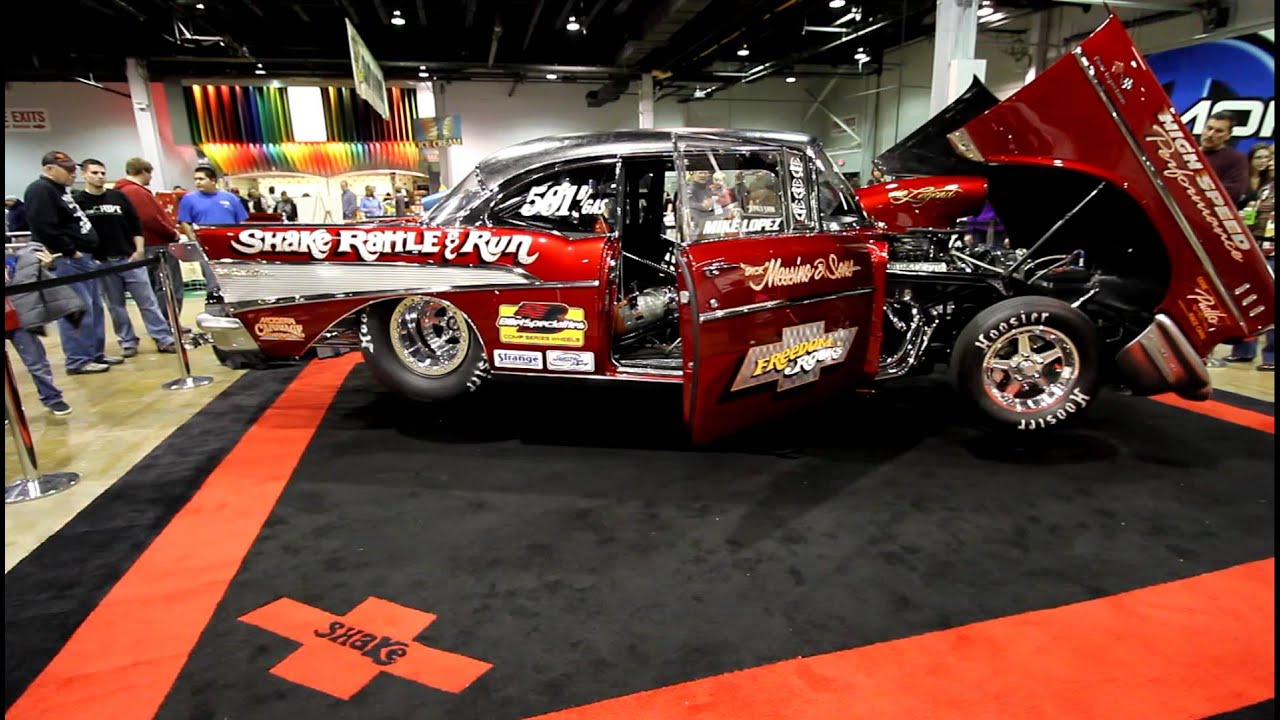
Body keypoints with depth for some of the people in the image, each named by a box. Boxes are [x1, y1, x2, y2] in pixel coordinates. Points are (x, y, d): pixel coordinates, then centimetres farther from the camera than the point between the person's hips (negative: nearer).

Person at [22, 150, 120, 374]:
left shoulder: (61, 190, 20)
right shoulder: (40, 191, -12)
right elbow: (45, 229, -22)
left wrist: (87, 252, 15)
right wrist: (71, 252, -17)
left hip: (83, 257, 10)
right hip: (68, 261, -10)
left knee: (94, 308, 13)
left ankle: (95, 354, 20)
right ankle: (78, 361, -3)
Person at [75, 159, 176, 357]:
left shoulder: (118, 196, 7)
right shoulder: (78, 201, 1)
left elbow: (136, 225, 8)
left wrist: (139, 250, -1)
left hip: (130, 258, 1)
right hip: (102, 262, -1)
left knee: (147, 301, 0)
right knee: (115, 306, 7)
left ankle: (164, 339, 1)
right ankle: (127, 342, 15)